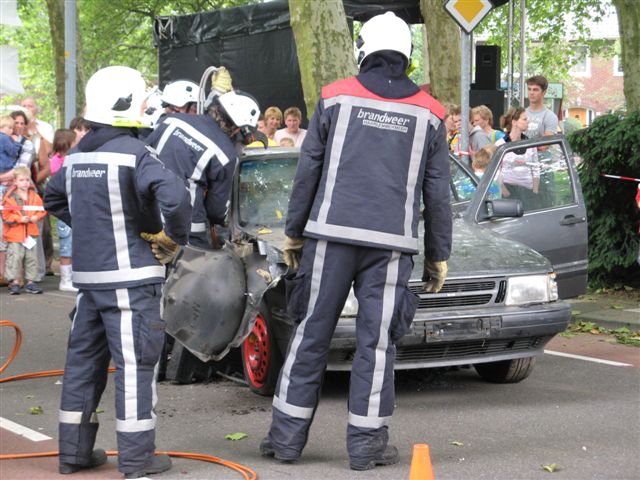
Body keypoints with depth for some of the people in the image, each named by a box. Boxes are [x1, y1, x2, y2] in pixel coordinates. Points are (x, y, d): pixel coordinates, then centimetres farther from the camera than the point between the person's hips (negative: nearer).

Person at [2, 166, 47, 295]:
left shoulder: (34, 196, 5)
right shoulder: (10, 197, -7)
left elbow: (41, 210, 8)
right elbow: (6, 216, -9)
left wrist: (36, 217, -13)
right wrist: (19, 219, -19)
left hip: (30, 233, 4)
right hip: (14, 234, -4)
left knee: (31, 257, 8)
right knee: (15, 257, -3)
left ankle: (30, 282, 17)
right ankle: (14, 282, 5)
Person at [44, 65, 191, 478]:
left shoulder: (78, 156, 10)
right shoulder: (134, 154, -15)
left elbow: (54, 197, 26)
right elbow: (173, 195, -30)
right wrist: (173, 237, -14)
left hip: (88, 274, 8)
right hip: (131, 277, -7)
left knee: (84, 359, 15)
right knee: (135, 364, -2)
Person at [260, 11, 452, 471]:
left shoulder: (336, 97, 5)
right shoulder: (428, 113, 8)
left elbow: (308, 170, 5)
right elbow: (437, 192, 10)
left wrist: (294, 231, 12)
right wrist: (439, 255, 15)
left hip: (331, 234, 0)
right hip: (391, 243, 0)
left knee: (312, 332, 6)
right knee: (377, 341, 3)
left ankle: (288, 434, 11)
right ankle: (366, 441, 5)